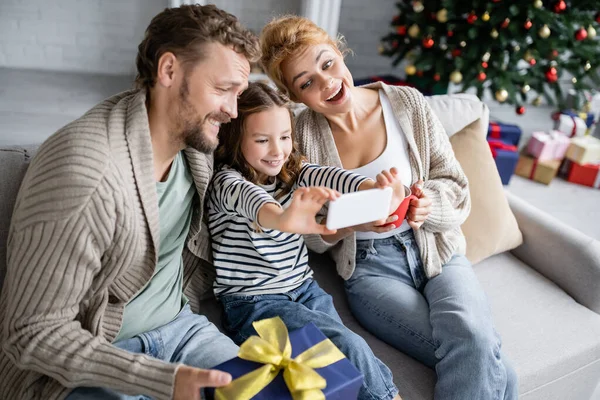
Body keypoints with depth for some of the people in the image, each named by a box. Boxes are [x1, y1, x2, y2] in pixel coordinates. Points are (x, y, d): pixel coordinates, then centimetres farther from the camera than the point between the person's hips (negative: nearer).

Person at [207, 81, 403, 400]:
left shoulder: (293, 172, 5)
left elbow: (328, 176, -18)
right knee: (349, 348, -18)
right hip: (253, 303, -5)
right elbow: (246, 196, -38)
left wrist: (374, 189, -40)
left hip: (304, 289, 6)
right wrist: (280, 218, -63)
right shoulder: (226, 181, -12)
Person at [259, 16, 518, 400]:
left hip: (436, 251, 2)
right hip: (369, 267, -2)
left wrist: (429, 203, -20)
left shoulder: (408, 103, -1)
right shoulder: (301, 135, -4)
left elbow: (457, 187, 2)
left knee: (475, 340, -27)